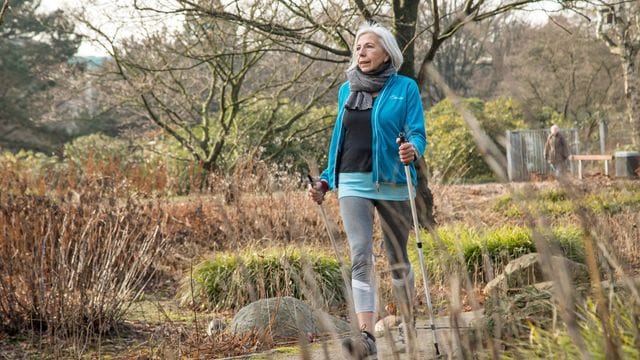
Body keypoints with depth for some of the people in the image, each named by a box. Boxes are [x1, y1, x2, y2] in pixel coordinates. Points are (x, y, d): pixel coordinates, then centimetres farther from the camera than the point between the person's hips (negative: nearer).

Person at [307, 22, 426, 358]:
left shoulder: (405, 88, 0)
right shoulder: (346, 90, 11)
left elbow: (417, 133, -5)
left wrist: (413, 150, -29)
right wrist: (325, 180, 11)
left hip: (392, 183, -2)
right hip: (353, 183, 2)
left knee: (397, 258, 11)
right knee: (361, 257, -13)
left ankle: (410, 326, 31)